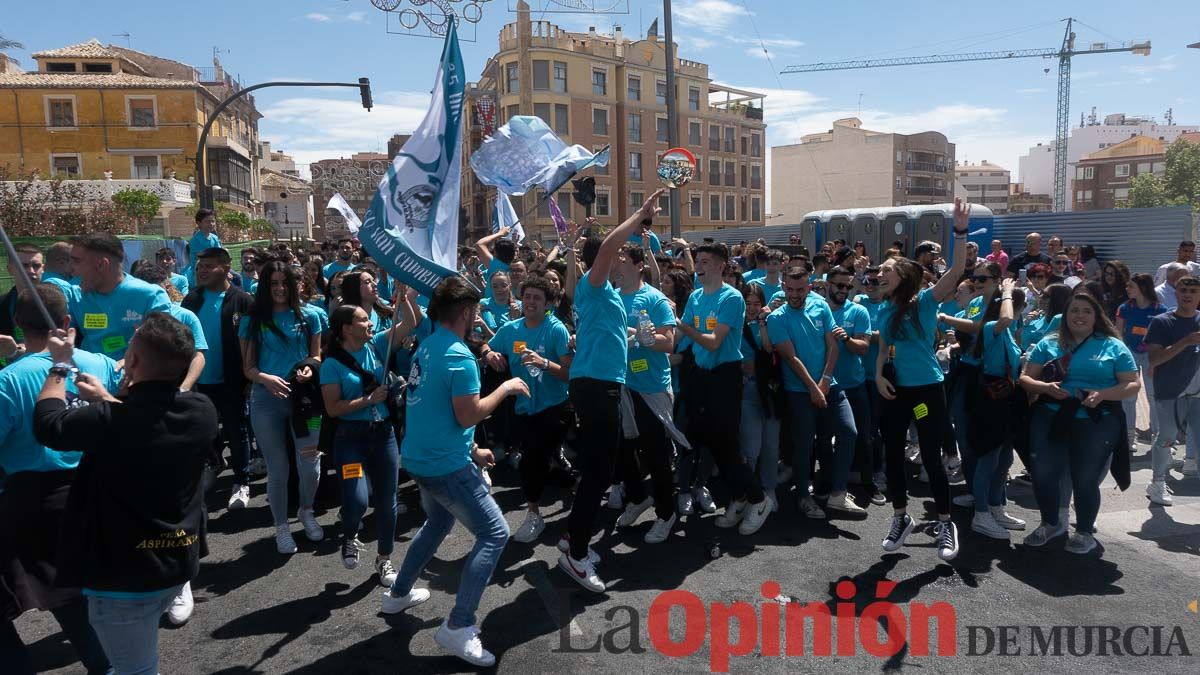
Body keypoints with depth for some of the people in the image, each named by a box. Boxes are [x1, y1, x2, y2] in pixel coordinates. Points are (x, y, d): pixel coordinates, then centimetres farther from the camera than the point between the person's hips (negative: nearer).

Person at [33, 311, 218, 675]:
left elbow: (47, 423, -6)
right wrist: (106, 400, 20)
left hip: (124, 574, -6)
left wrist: (60, 364, 6)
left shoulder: (109, 422, -29)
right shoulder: (202, 411, -12)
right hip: (179, 563, 6)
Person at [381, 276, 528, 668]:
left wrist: (472, 449, 21)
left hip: (420, 458, 10)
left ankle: (399, 594, 41)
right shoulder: (459, 356, -20)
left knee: (439, 522, 31)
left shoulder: (427, 346, 10)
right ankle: (458, 628, -5)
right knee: (495, 533, -4)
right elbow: (468, 416, -22)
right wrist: (505, 389, -9)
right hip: (445, 465, -10)